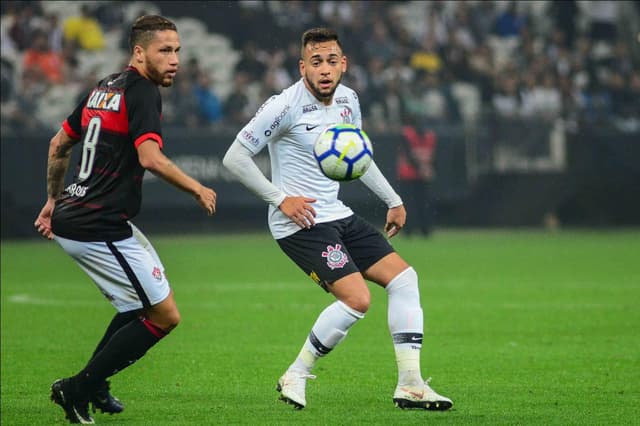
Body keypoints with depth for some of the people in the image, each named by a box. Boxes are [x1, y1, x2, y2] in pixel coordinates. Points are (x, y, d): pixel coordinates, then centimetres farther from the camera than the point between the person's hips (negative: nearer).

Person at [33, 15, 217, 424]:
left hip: (71, 218, 10)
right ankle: (78, 389, -2)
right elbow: (151, 158, -26)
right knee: (165, 316, -3)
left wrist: (54, 199, 35)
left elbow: (59, 145, 25)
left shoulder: (104, 89, 15)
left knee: (143, 302, 26)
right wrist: (198, 189, -13)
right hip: (100, 230, -10)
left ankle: (93, 386, 26)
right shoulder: (142, 92, -13)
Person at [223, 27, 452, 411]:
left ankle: (410, 385, 4)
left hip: (336, 214, 8)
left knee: (405, 278, 1)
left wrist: (394, 201, 23)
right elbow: (235, 157, -13)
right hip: (299, 222, -8)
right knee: (357, 298, -20)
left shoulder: (348, 101, 7)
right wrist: (281, 199, -16)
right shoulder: (285, 106, -16)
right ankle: (295, 377, -3)